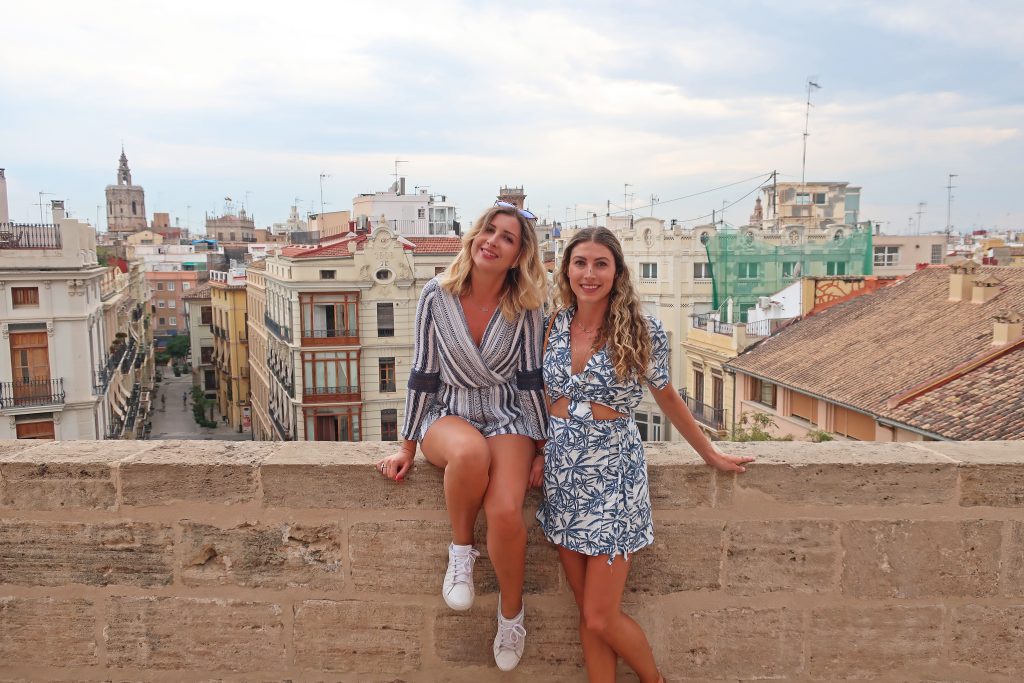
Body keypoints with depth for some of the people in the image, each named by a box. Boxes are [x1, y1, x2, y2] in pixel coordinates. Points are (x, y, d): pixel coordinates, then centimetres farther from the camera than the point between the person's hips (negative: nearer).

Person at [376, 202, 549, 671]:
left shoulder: (525, 306, -5)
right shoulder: (437, 295, -6)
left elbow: (530, 378, 2)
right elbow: (423, 374, -1)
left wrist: (542, 445, 2)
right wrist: (408, 448, 1)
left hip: (507, 418, 1)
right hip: (447, 415, 0)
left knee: (506, 513, -27)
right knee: (472, 451, -39)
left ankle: (512, 611, 4)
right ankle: (461, 549, -9)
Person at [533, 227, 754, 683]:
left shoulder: (641, 330, -9)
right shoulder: (555, 326, 2)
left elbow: (666, 397, 4)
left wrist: (710, 455, 12)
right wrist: (542, 453, 4)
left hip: (613, 473, -4)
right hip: (563, 474, 4)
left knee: (601, 618, -1)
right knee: (587, 614, 10)